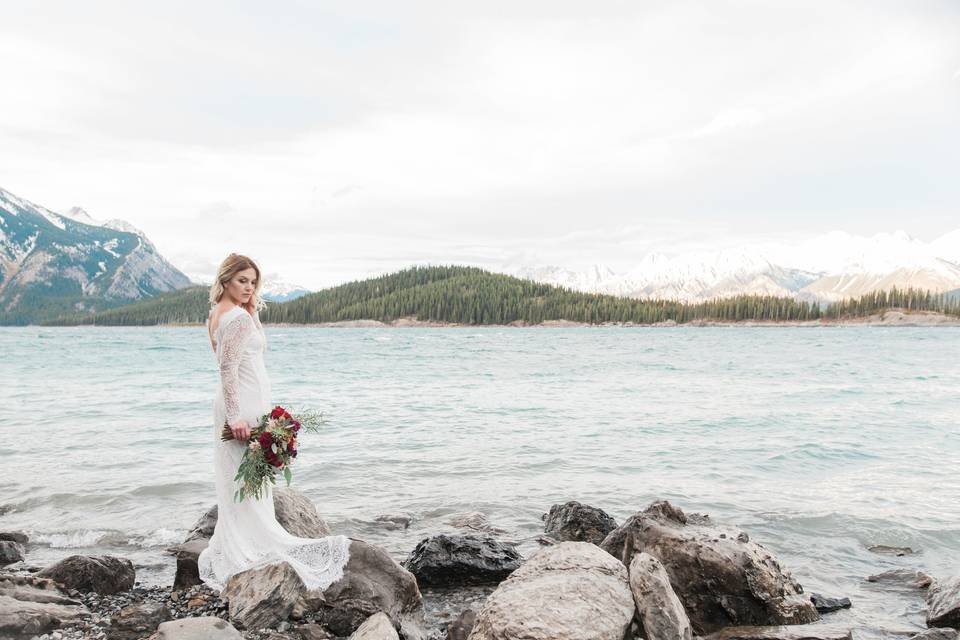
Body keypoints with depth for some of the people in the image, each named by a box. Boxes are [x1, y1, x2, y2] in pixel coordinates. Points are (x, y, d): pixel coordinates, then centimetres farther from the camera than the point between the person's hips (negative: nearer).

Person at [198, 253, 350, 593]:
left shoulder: (217, 314, 12)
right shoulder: (238, 317, -18)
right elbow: (229, 368, -24)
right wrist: (236, 416, -25)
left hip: (232, 404, 10)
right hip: (244, 403, -10)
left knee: (236, 481, 16)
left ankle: (230, 554, 25)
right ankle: (254, 549, 7)